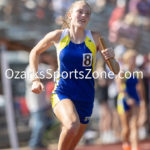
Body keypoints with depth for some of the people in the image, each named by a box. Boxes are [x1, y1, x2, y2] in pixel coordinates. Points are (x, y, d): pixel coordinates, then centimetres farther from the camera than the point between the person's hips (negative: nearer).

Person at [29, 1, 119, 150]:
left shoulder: (95, 38, 0)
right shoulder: (58, 36, -2)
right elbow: (35, 52, 15)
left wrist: (111, 57, -19)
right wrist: (35, 79, 6)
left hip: (85, 98, 2)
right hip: (62, 94, -2)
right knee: (72, 125, -35)